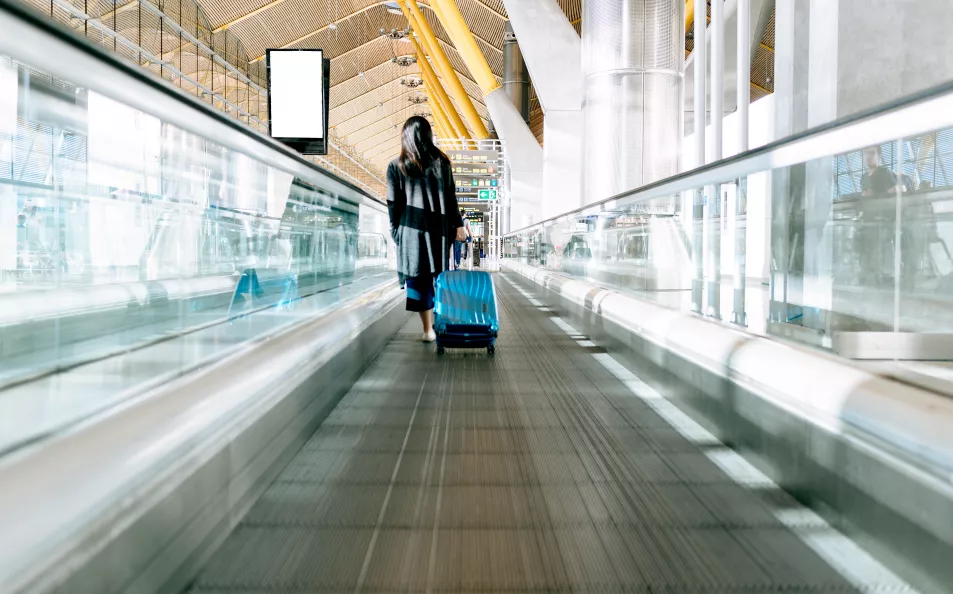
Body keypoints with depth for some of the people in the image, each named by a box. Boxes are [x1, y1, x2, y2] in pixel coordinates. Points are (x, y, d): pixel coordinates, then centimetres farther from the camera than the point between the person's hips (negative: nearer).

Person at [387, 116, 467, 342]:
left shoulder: (396, 166, 0)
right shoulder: (441, 162, 5)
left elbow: (393, 203, 0)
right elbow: (451, 198, 6)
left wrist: (395, 231, 9)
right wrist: (458, 225, 11)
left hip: (411, 229, -2)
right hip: (439, 228, 2)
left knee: (419, 279, 1)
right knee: (439, 277, 12)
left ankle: (428, 330, -1)